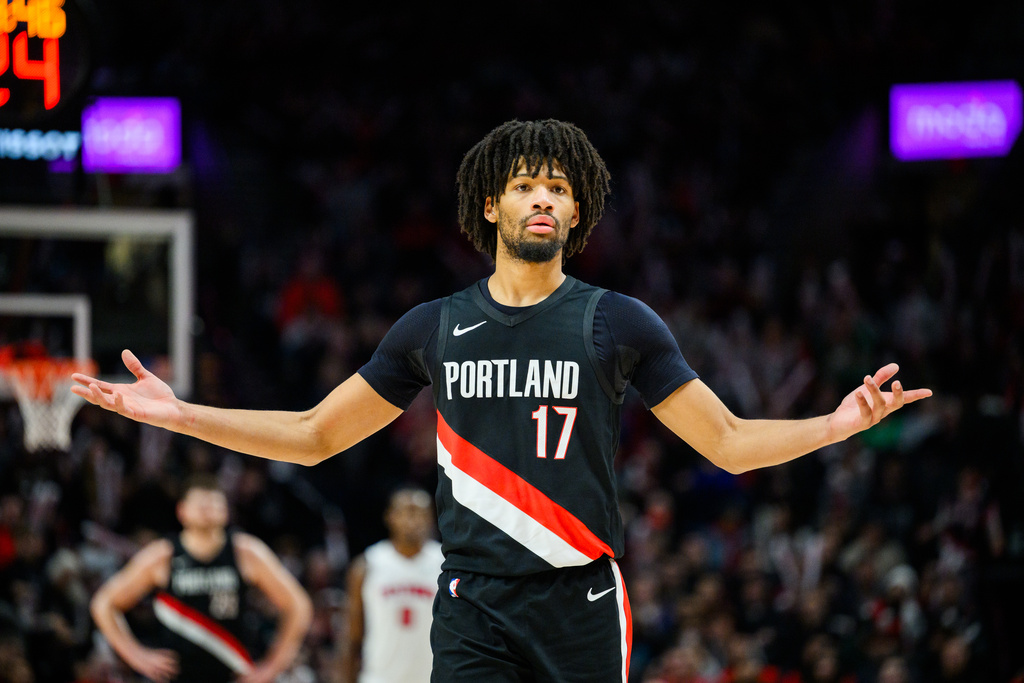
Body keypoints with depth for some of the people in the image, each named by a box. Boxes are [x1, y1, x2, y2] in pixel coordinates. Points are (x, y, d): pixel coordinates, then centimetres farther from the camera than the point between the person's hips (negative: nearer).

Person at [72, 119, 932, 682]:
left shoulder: (620, 323, 4)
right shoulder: (434, 328, 9)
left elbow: (730, 443, 6)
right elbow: (313, 436, 16)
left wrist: (836, 425, -11)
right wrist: (178, 413, 7)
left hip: (582, 602, -1)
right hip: (473, 606, 1)